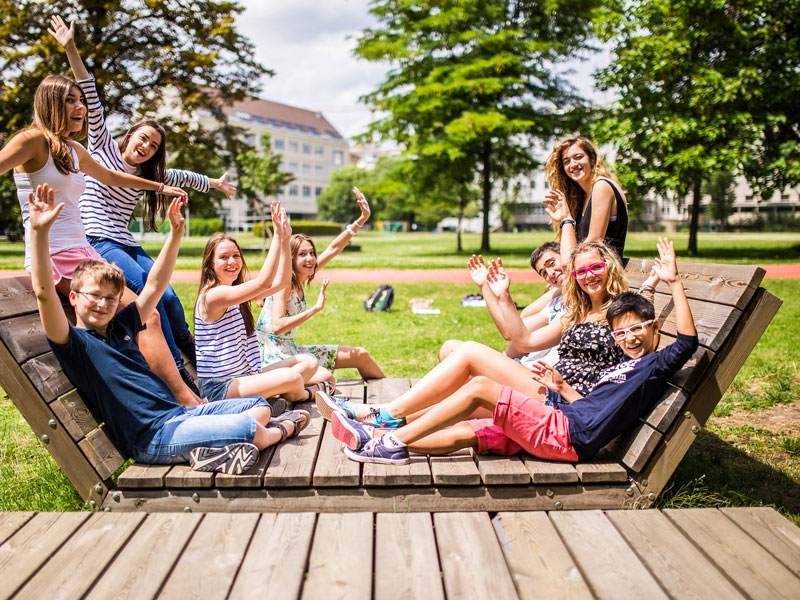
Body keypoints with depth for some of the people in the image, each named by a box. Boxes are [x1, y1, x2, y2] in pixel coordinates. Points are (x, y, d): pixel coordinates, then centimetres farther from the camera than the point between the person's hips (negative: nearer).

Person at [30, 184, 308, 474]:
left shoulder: (119, 326, 15)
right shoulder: (74, 343, -6)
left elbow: (155, 285, 20)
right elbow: (44, 294, -22)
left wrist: (175, 233, 15)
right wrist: (39, 232, -32)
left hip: (180, 412, 9)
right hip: (152, 437, -9)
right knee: (249, 428, -19)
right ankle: (282, 430, 9)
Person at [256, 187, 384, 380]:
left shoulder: (301, 278, 4)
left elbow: (333, 249, 7)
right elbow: (277, 327, -31)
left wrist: (361, 219, 5)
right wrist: (316, 308, -29)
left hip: (291, 350, 9)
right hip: (272, 356, -9)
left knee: (361, 355, 9)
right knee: (325, 377, -37)